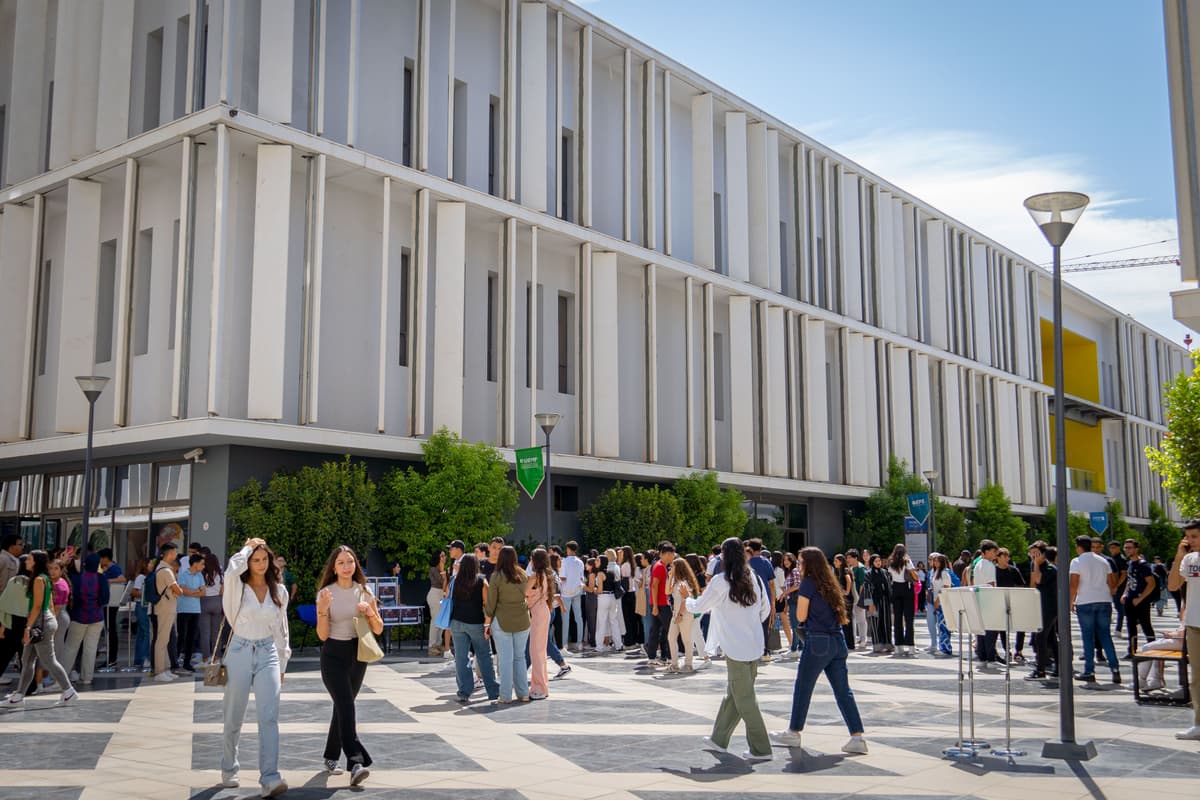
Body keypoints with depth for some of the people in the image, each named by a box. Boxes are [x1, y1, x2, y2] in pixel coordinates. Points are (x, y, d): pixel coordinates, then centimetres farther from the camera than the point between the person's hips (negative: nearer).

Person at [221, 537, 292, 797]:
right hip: (240, 653, -2)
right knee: (234, 719, 8)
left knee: (269, 717, -12)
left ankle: (270, 779, -18)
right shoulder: (238, 587, -4)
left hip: (268, 655, 2)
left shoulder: (279, 591, 7)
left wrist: (282, 664, 15)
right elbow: (231, 571, -30)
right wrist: (247, 547, -13)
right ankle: (228, 770, 29)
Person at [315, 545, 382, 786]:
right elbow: (322, 635, -8)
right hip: (334, 655, -4)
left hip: (357, 654, 4)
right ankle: (356, 762, -26)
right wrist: (323, 610, -23)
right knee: (346, 706, -17)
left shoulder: (364, 592, 3)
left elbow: (378, 630, 6)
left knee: (343, 705, 12)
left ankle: (331, 757, 28)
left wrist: (370, 612, -13)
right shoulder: (325, 594, -6)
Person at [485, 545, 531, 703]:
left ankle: (505, 696, 5)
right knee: (520, 657, 14)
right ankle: (523, 693, 15)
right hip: (522, 621, 3)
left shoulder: (496, 576, -10)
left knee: (506, 659, 2)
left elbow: (491, 603, -5)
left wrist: (488, 622, 5)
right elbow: (526, 597, 5)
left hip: (502, 621, -3)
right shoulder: (523, 576, 1)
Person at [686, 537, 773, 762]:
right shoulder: (755, 579, 5)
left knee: (744, 698, 0)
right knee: (733, 695, 18)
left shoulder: (721, 581, -12)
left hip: (736, 648, -7)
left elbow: (700, 606, 1)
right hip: (754, 646, 7)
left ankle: (761, 749, 0)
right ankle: (719, 738, 31)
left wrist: (687, 601, 22)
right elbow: (766, 609, 13)